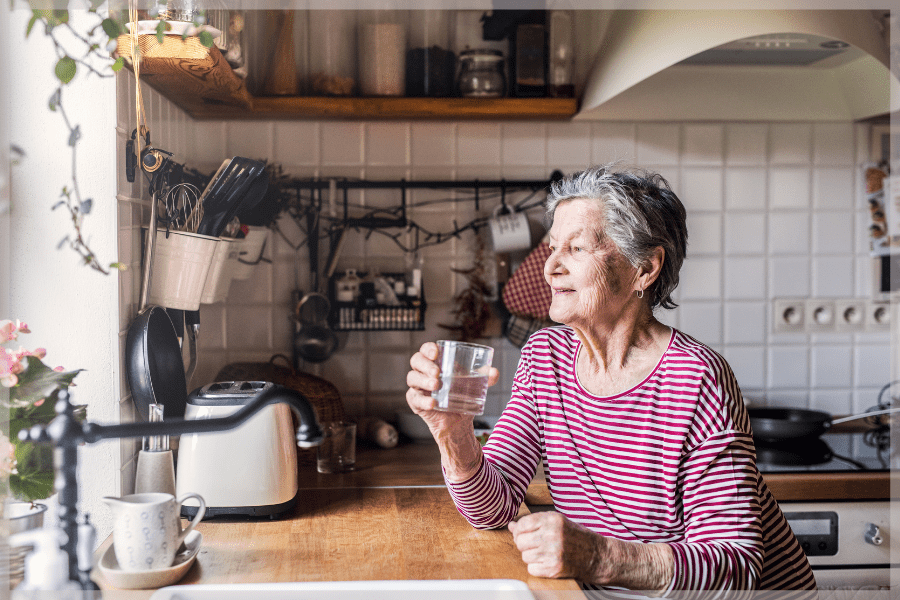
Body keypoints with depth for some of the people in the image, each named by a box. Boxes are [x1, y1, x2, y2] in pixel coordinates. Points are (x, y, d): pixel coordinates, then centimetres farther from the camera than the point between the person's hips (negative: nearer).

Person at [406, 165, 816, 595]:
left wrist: (599, 558, -35)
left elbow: (736, 564, -22)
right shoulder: (545, 356, -2)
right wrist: (453, 431, -23)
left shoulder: (697, 380, -19)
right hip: (616, 593, 4)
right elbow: (492, 509, -5)